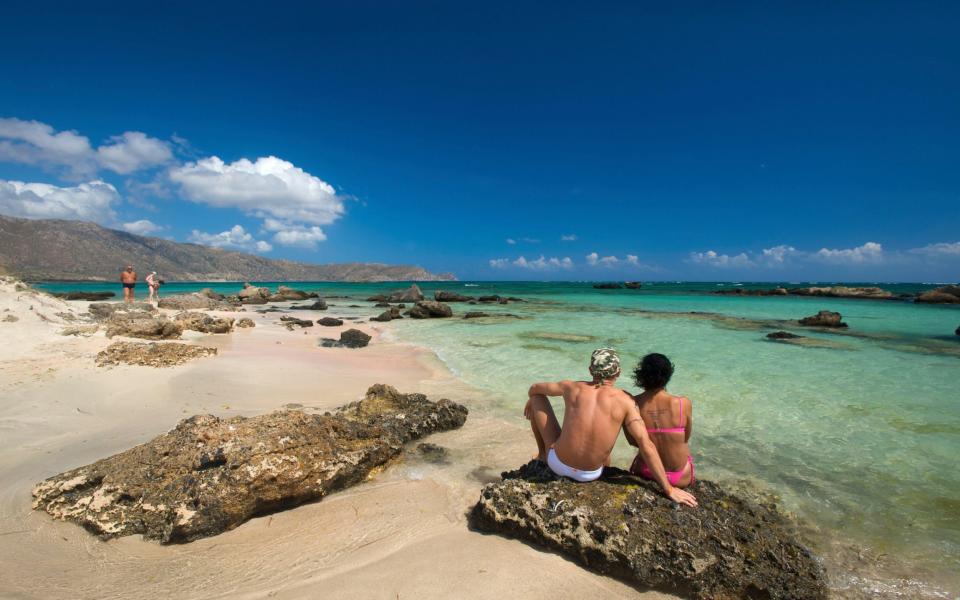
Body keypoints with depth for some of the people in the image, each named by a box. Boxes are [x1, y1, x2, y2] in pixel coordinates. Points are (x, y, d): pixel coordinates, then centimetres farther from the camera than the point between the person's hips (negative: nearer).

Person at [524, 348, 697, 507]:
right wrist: (669, 489, -9)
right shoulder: (625, 401, -11)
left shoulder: (573, 387, -7)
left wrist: (530, 401, 32)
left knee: (537, 396, 16)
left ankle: (542, 453, 33)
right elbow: (647, 446, -16)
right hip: (590, 475, 1)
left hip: (557, 463, -1)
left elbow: (534, 388, 9)